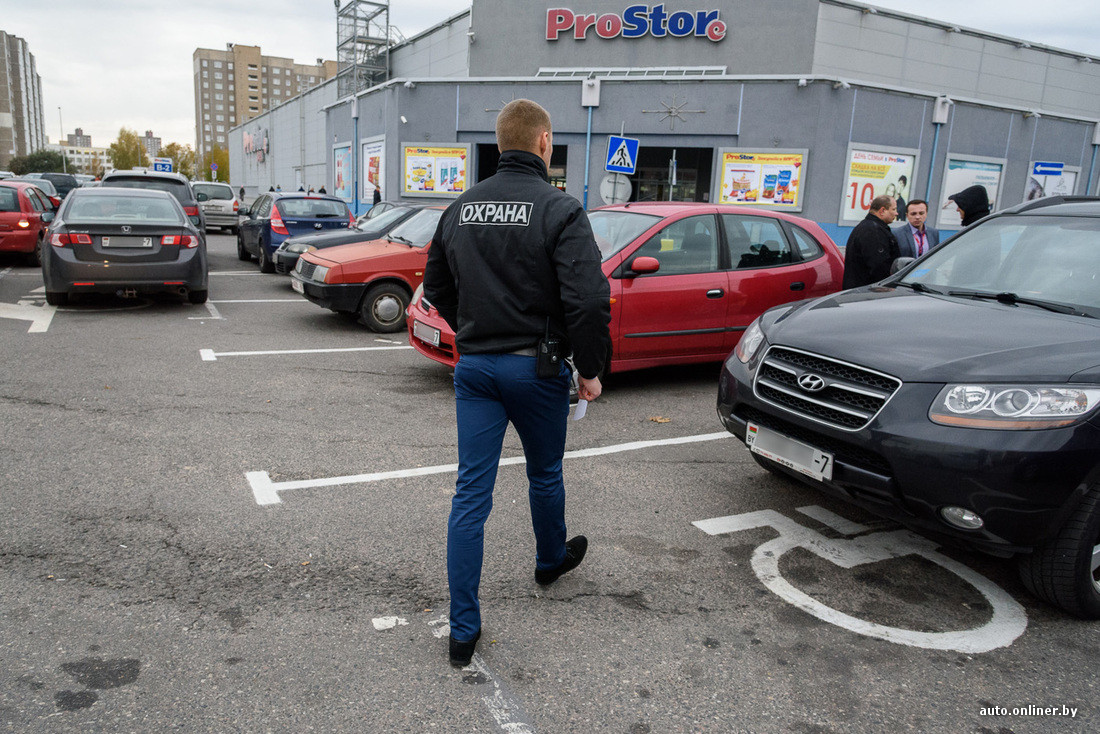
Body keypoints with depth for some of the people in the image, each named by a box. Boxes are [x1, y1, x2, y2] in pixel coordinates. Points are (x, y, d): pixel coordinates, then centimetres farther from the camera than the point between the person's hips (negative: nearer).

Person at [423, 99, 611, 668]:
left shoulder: (460, 208, 6)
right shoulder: (560, 210, -12)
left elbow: (436, 287, 15)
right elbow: (588, 301, -20)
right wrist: (590, 369, -8)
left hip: (474, 366, 4)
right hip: (537, 367, -3)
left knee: (470, 493, 4)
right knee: (545, 474, 21)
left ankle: (463, 632, 7)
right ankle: (551, 561, 48)